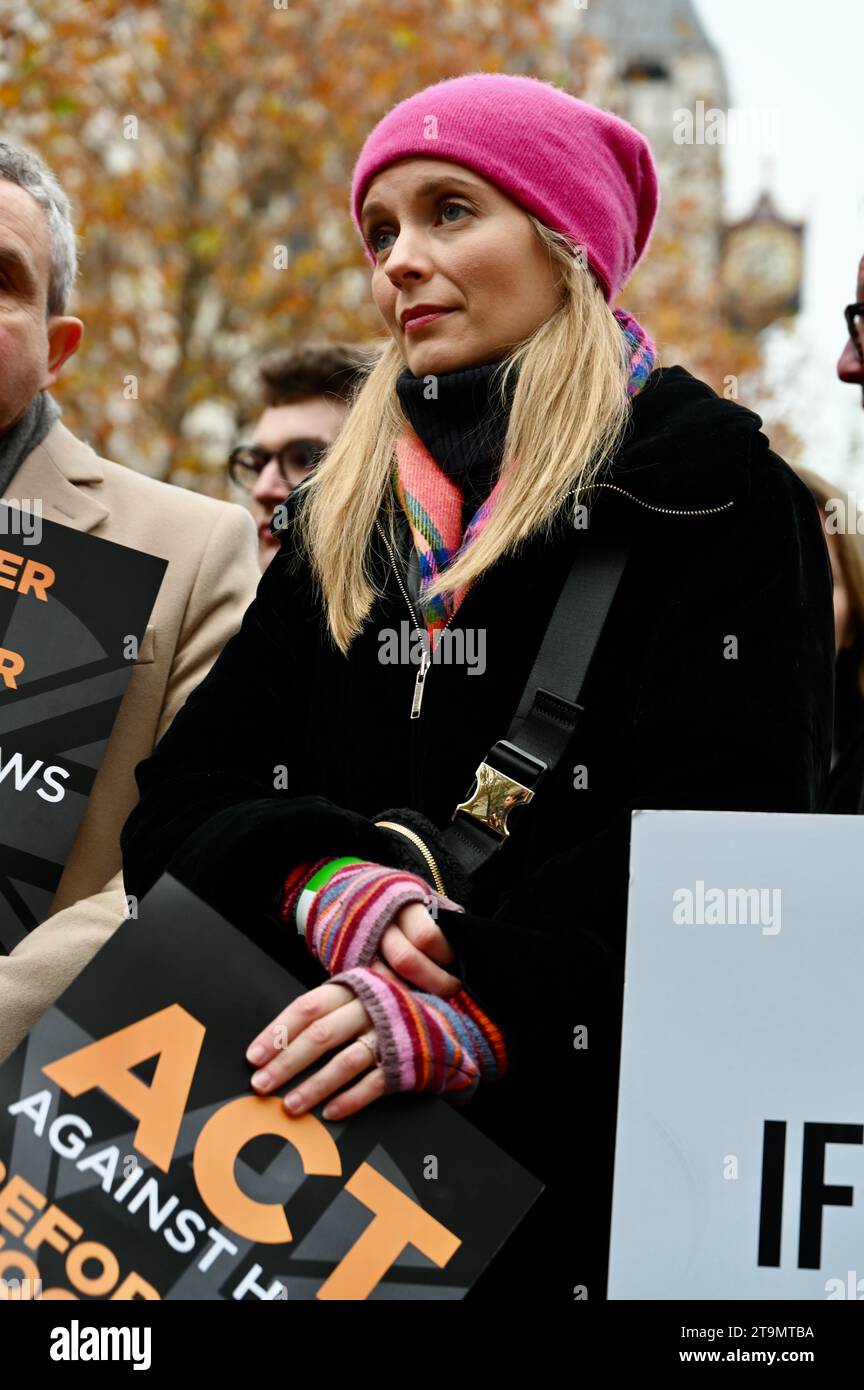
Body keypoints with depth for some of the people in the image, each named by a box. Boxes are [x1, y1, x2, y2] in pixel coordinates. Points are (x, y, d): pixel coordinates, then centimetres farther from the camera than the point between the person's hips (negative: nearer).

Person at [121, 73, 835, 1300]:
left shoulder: (713, 494, -1)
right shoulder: (342, 521, 16)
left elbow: (723, 833, -13)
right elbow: (182, 798, 8)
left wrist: (471, 1011, -26)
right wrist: (331, 885, -14)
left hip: (584, 1147, -4)